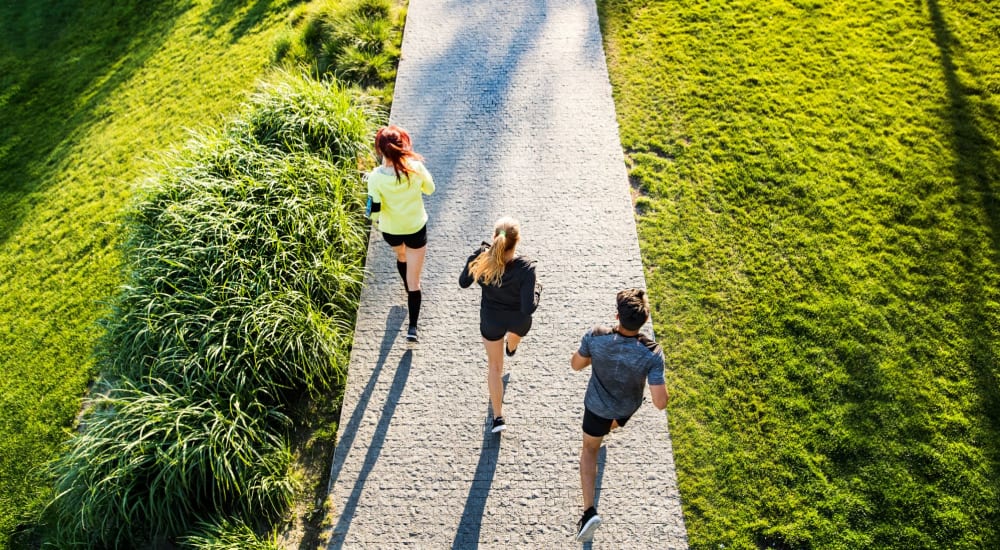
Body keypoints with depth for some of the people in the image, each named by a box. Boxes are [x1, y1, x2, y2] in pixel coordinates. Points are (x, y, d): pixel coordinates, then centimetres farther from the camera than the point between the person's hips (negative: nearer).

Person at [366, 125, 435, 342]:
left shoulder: (376, 177, -25)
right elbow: (429, 189, -3)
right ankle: (412, 327, 12)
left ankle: (409, 290, 61)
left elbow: (374, 212, -20)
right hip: (416, 229, -1)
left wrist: (376, 218, 3)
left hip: (390, 231, 1)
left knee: (401, 257, 36)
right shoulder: (415, 167, -23)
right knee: (414, 280, 9)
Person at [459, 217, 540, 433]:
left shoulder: (481, 259, -28)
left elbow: (463, 282, -8)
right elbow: (528, 307, -31)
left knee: (495, 366, 23)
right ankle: (511, 348, 78)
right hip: (518, 320, 0)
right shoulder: (525, 268, -35)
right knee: (515, 333, 40)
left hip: (491, 320, 1)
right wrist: (537, 289, -12)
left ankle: (498, 417, 30)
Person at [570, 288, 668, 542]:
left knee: (589, 449, 24)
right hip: (628, 408, 2)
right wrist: (662, 386, -9)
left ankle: (589, 510, 13)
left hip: (597, 406, -1)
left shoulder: (595, 337, -34)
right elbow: (660, 403, -30)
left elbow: (576, 364, -14)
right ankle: (610, 426, 77)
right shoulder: (651, 354, -36)